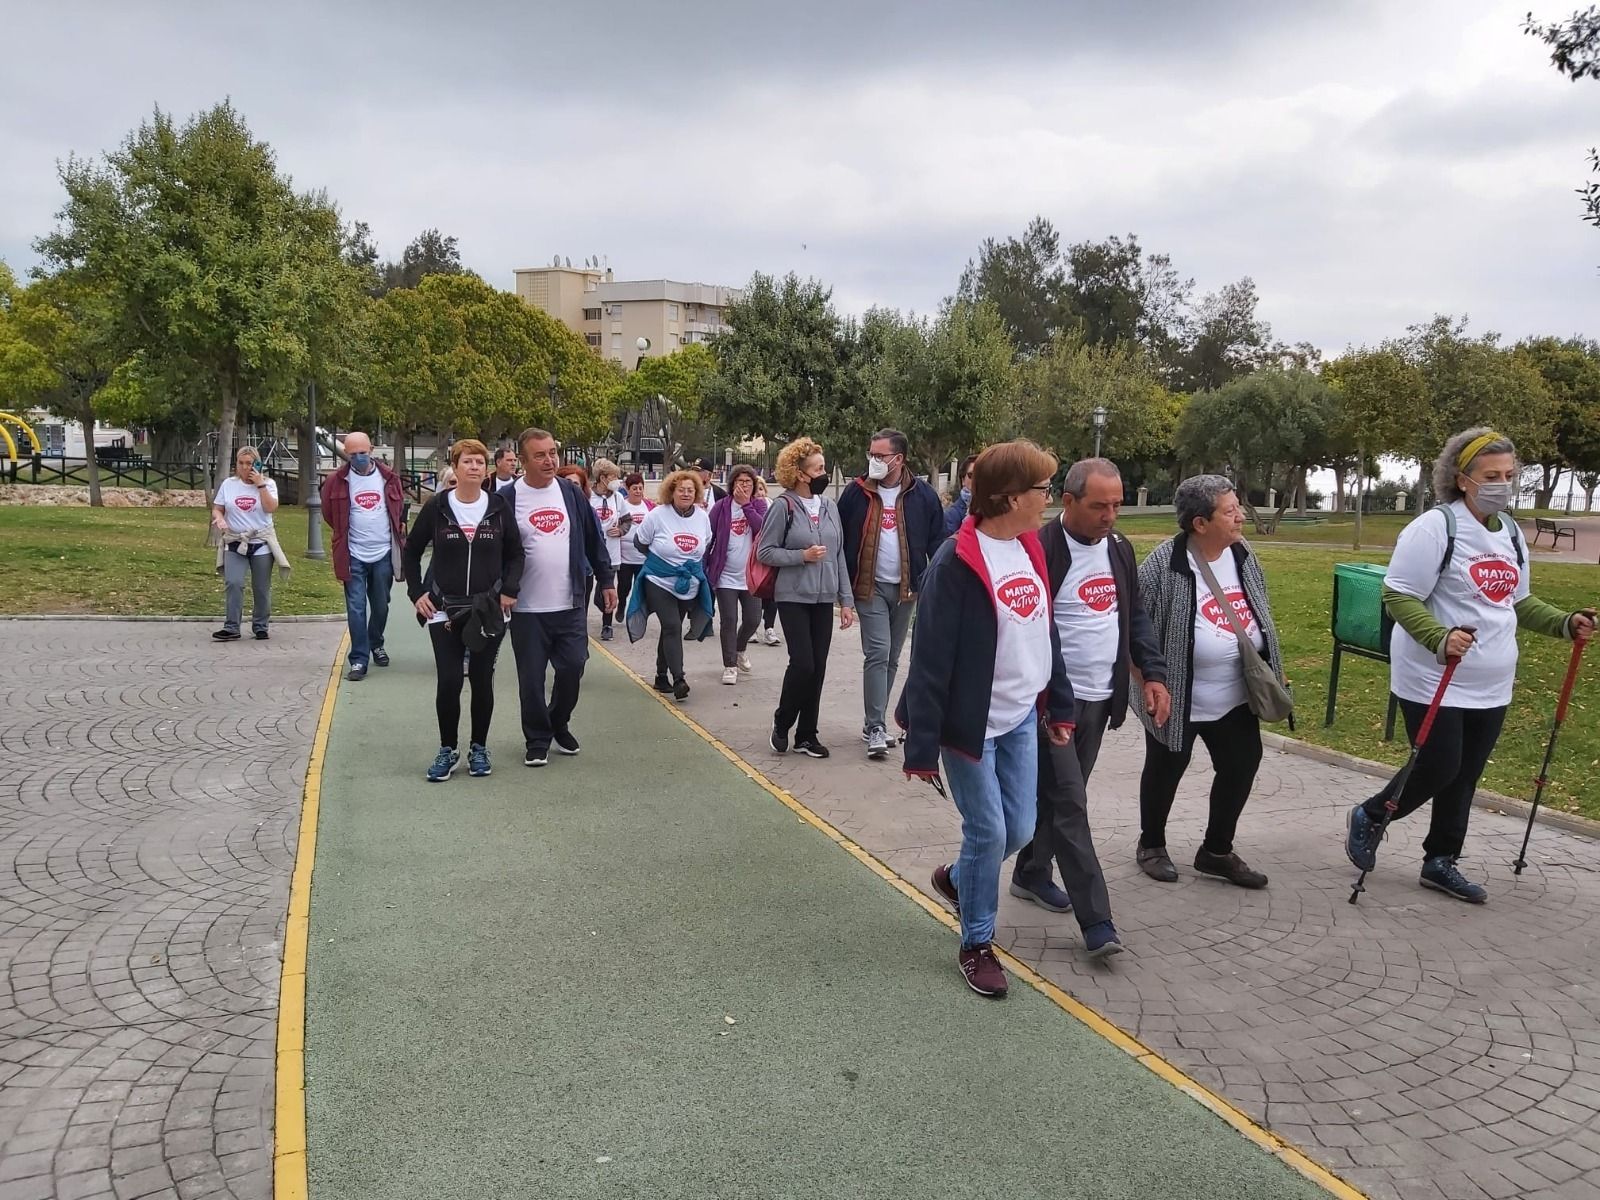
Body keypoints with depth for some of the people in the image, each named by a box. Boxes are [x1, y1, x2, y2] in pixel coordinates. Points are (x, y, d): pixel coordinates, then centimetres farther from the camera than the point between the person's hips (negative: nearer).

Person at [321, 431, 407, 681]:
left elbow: (400, 510, 14)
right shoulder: (337, 481, -5)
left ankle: (376, 645, 36)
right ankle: (359, 659, 0)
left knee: (381, 606, 13)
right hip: (353, 555, -2)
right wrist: (347, 534, 12)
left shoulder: (389, 478, -1)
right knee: (356, 608, -3)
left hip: (383, 554, 2)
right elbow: (329, 514, 9)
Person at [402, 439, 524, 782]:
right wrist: (416, 593, 1)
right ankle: (447, 750, 14)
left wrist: (510, 590, -5)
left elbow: (515, 553, 7)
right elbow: (412, 551, 8)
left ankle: (479, 748, 22)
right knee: (448, 681, -3)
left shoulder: (499, 506, -2)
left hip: (489, 610, 1)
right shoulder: (436, 506, -3)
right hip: (444, 610, -1)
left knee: (482, 680, 7)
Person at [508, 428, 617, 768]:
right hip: (527, 610, -2)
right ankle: (537, 740, 20)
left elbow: (593, 539, 11)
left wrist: (606, 580, 11)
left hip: (570, 606, 3)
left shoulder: (571, 493, 4)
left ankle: (559, 724, 30)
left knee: (572, 669, 5)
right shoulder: (509, 499, -6)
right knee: (532, 679, 4)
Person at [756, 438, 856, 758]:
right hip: (793, 598, -5)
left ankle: (807, 734, 18)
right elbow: (764, 552, -6)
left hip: (824, 599, 5)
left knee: (818, 667, 6)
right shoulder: (783, 506, -7)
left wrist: (846, 600, 8)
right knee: (803, 663, -10)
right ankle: (782, 722, 15)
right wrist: (802, 555, -17)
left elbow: (839, 555, 10)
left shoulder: (829, 506, 7)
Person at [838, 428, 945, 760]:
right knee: (878, 654, -11)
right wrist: (845, 584, -3)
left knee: (891, 659, 11)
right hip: (870, 587, -2)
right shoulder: (856, 492, -3)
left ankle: (874, 723, 23)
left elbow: (937, 542, 2)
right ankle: (876, 729, -8)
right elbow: (840, 539, 1)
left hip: (905, 588, 2)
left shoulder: (922, 495, -2)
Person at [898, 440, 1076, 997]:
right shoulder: (957, 561, -20)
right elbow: (930, 659, -20)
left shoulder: (1029, 550, 4)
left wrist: (1059, 708, 15)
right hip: (971, 724, -7)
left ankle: (956, 878, 41)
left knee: (1018, 830, 12)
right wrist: (922, 746, -20)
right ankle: (977, 944, 23)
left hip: (1021, 718, 7)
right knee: (988, 832, 2)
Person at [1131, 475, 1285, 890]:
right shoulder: (1165, 563, -21)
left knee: (1240, 770, 12)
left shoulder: (1242, 554, 0)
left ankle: (1217, 851, 31)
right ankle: (1152, 845, 34)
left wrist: (1271, 672, 13)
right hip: (1178, 701, -6)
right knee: (1164, 774, 12)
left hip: (1236, 698, 6)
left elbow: (1260, 617, 13)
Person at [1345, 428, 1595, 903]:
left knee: (1464, 777, 13)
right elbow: (1399, 597, -19)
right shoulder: (1435, 527, -16)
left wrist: (1564, 623, 4)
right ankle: (1368, 819, 22)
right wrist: (1439, 638, -33)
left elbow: (1518, 601, 20)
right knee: (1439, 770, -3)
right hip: (1434, 682, -7)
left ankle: (1440, 862, 27)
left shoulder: (1510, 531, 10)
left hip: (1490, 687, 7)